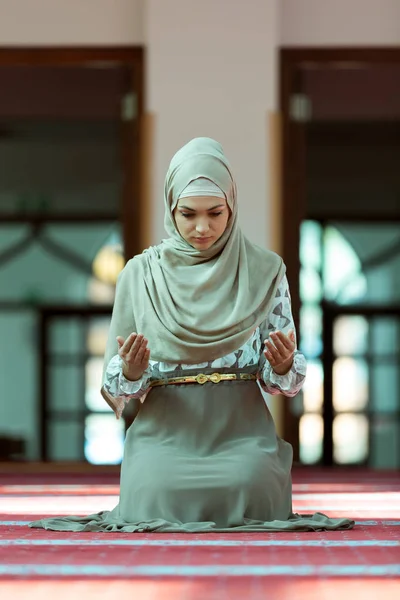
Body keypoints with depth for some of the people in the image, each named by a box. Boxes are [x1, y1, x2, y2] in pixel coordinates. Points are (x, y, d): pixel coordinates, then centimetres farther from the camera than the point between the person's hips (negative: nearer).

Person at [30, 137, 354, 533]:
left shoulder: (264, 270, 5)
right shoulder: (140, 273, 5)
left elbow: (280, 380, 7)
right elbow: (116, 388, 6)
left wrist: (283, 366, -17)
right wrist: (131, 371, -18)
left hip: (241, 431, 0)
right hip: (164, 432, 0)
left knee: (248, 489, -28)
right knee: (158, 493, -27)